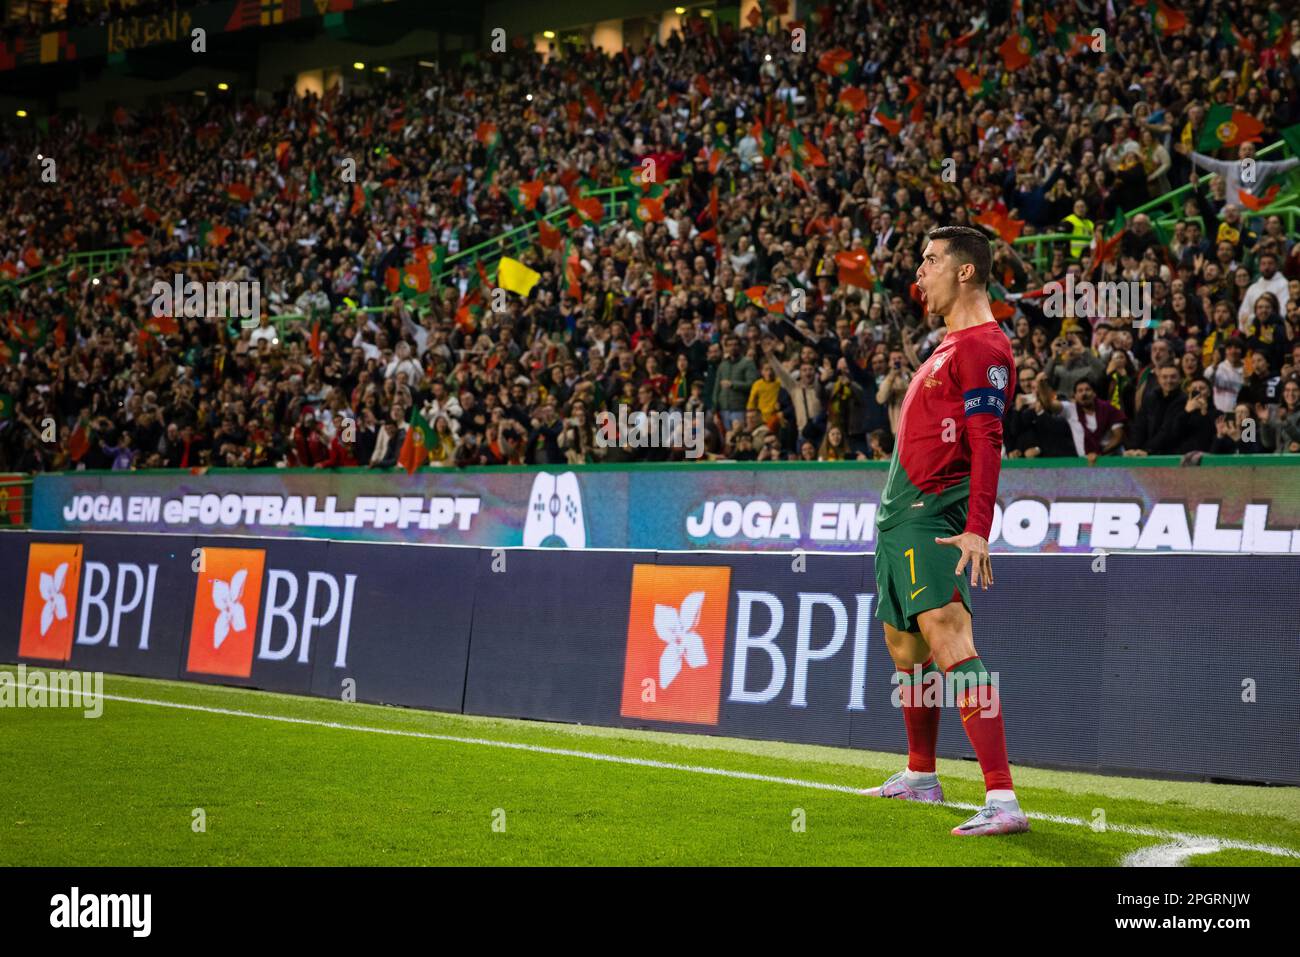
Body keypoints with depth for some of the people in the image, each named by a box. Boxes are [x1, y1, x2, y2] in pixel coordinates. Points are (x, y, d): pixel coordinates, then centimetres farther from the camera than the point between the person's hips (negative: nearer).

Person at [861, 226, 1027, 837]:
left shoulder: (984, 347, -13)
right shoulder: (951, 345, 19)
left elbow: (987, 444, -23)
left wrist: (977, 530, -31)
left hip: (932, 517, -11)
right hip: (901, 513, 11)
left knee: (948, 638, -23)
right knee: (905, 647, 21)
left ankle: (1003, 801, -30)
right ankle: (920, 777, 39)